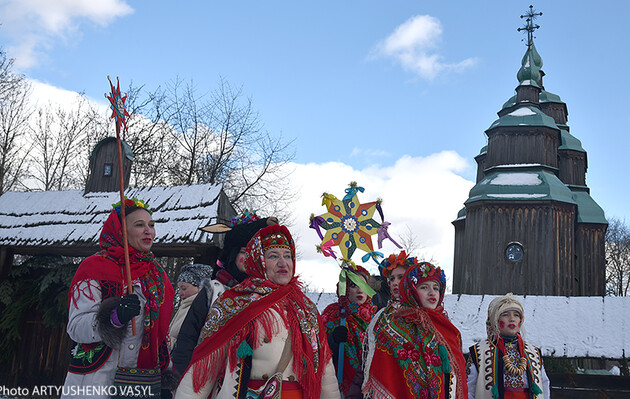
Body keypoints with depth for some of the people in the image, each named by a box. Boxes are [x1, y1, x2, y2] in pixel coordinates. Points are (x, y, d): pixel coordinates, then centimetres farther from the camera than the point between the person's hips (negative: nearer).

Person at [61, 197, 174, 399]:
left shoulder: (157, 273, 13)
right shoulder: (94, 267, -4)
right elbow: (76, 327, -14)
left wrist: (168, 377, 16)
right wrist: (115, 317, -30)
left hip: (147, 382, 5)